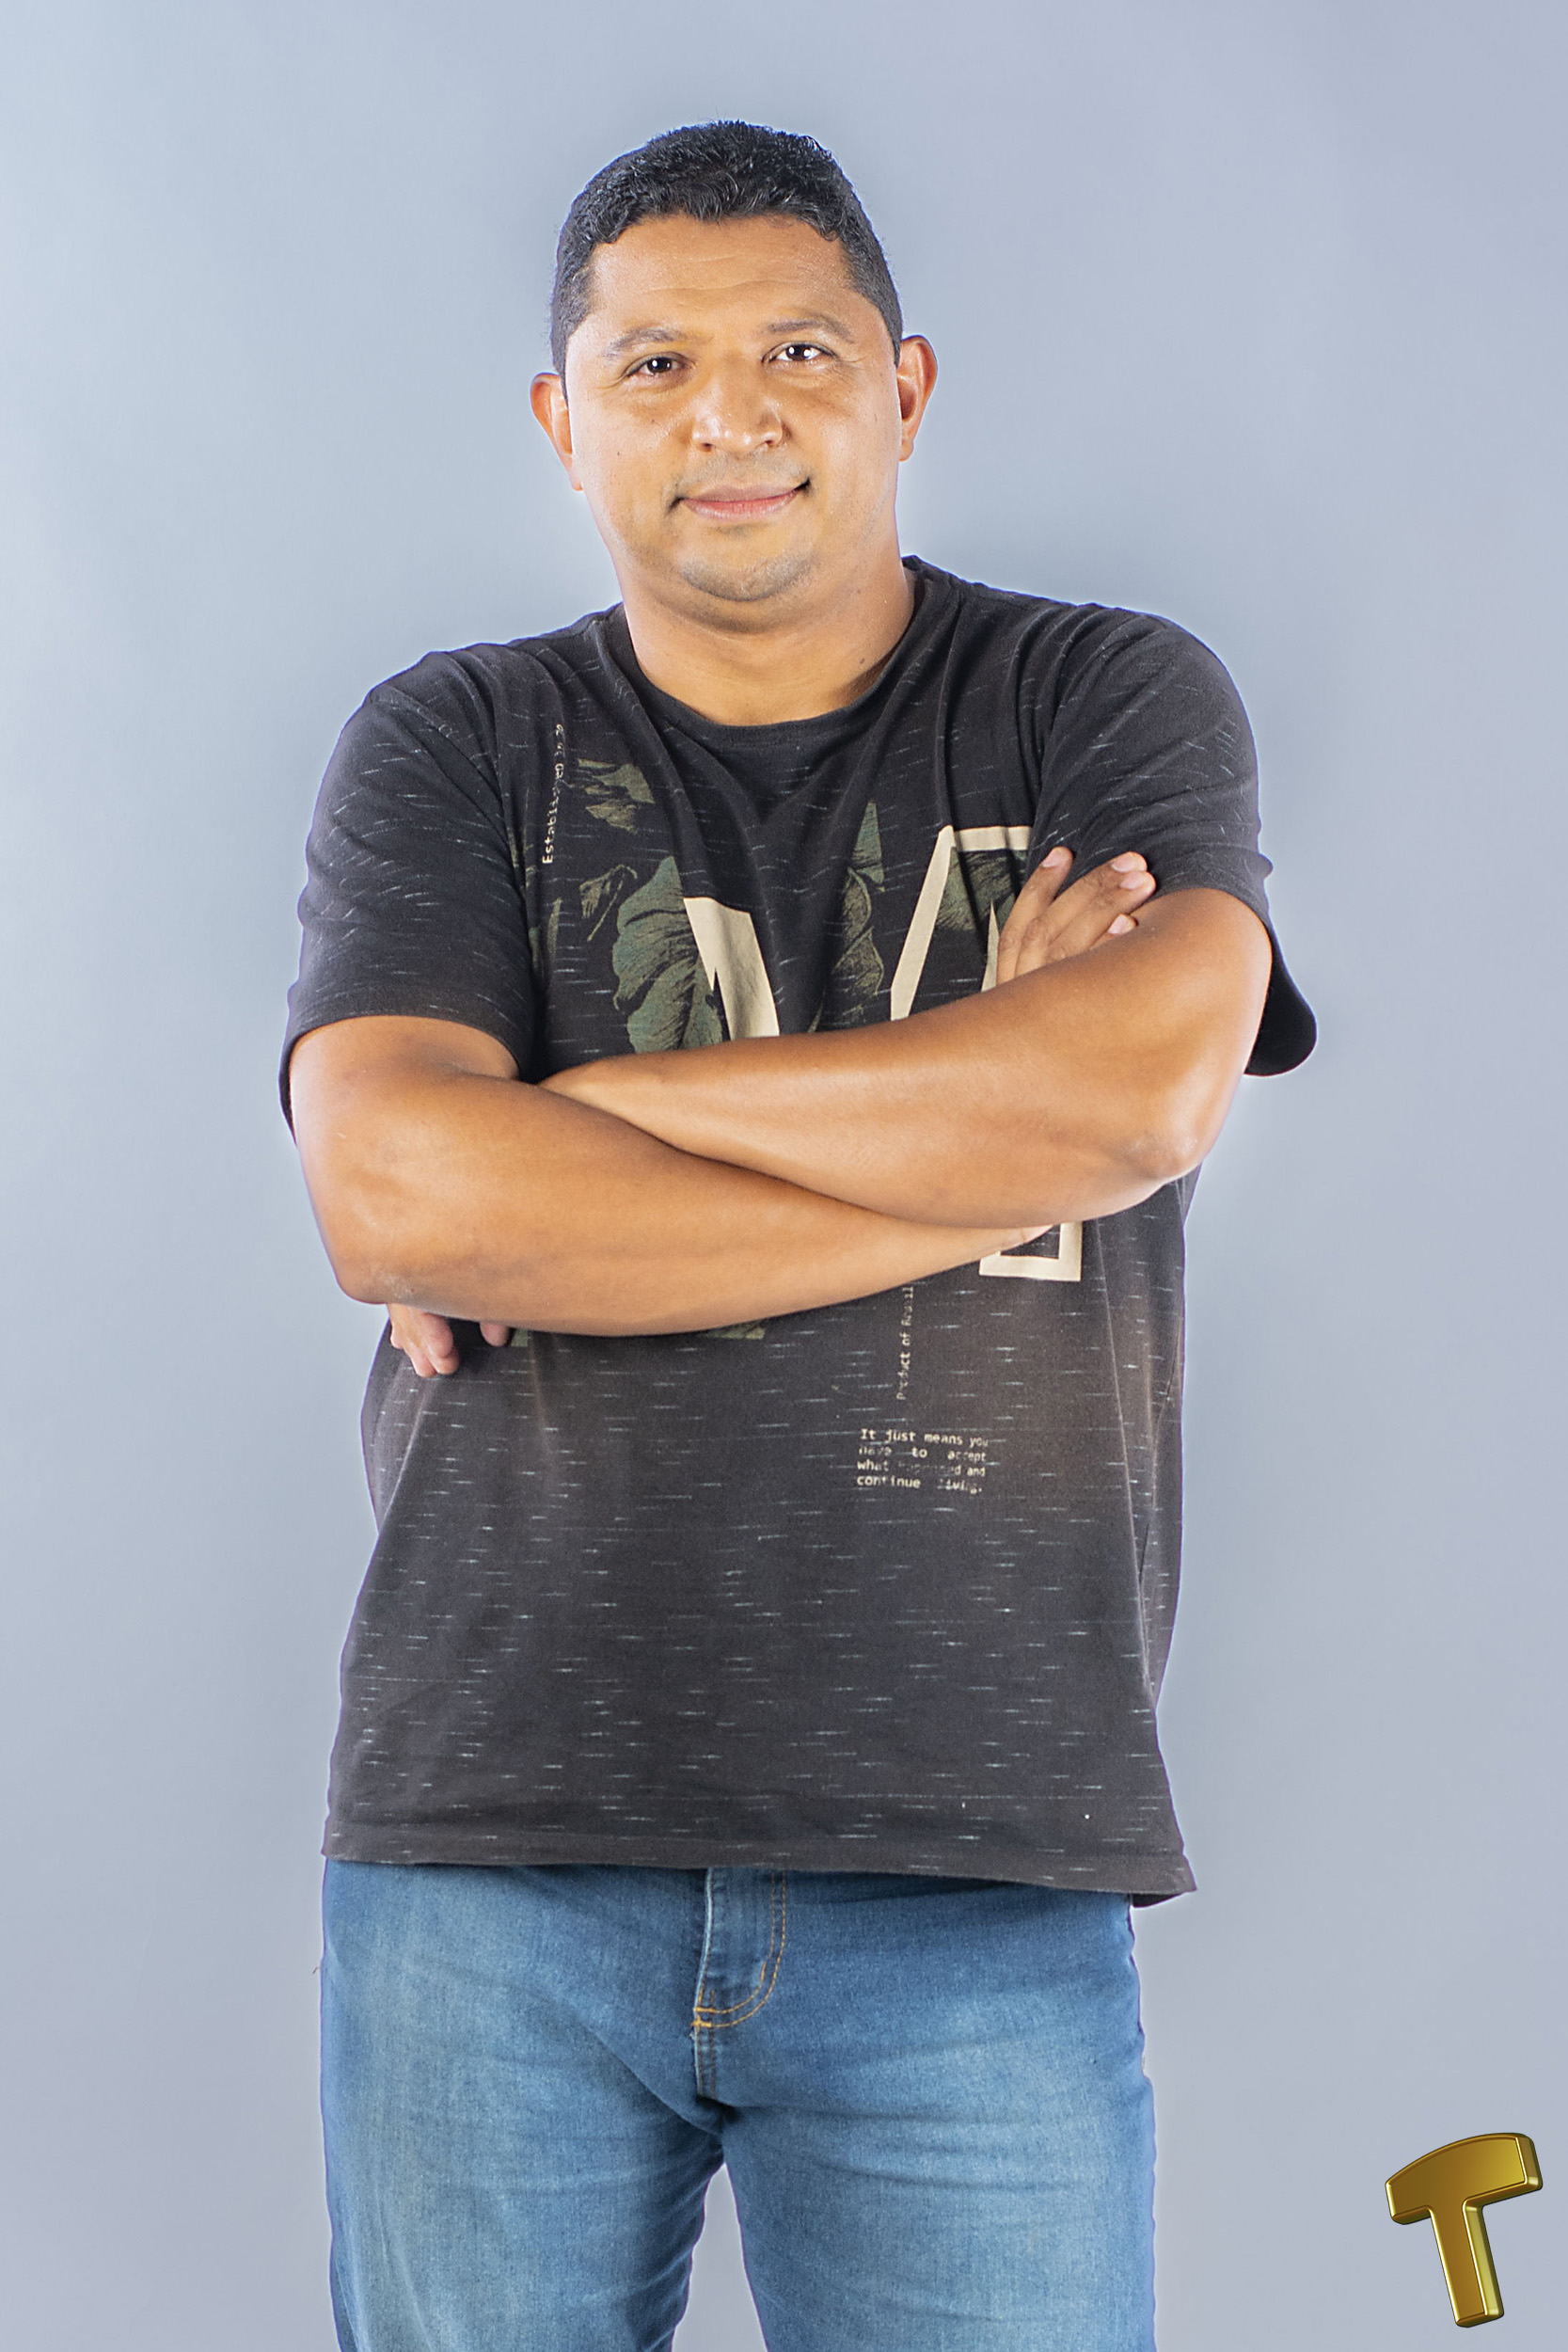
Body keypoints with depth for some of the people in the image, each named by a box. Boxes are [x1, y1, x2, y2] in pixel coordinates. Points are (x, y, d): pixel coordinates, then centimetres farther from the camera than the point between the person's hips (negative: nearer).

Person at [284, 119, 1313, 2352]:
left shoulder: (1113, 700, 6)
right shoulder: (452, 749, 7)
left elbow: (1148, 1079, -14)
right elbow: (392, 1200, -10)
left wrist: (592, 1108, -9)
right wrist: (981, 1130, -9)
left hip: (976, 1874, 0)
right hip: (493, 1842, 1)